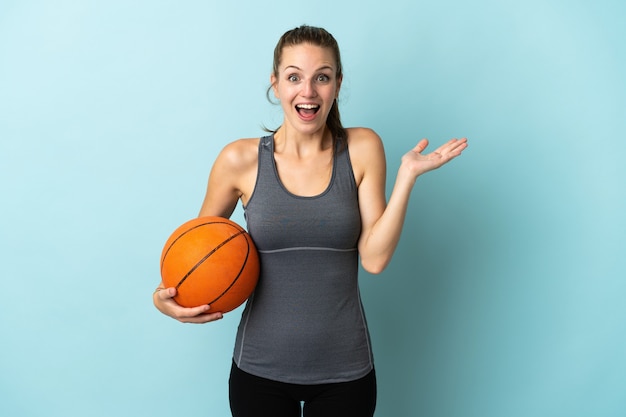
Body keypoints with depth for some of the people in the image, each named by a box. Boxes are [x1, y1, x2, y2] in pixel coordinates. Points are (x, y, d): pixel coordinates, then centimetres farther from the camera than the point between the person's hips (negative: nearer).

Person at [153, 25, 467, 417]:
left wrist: (407, 175, -16)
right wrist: (167, 294, -10)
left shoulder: (362, 149, -6)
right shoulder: (240, 160, -7)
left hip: (344, 370, 1)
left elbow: (374, 258, -11)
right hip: (260, 369, 0)